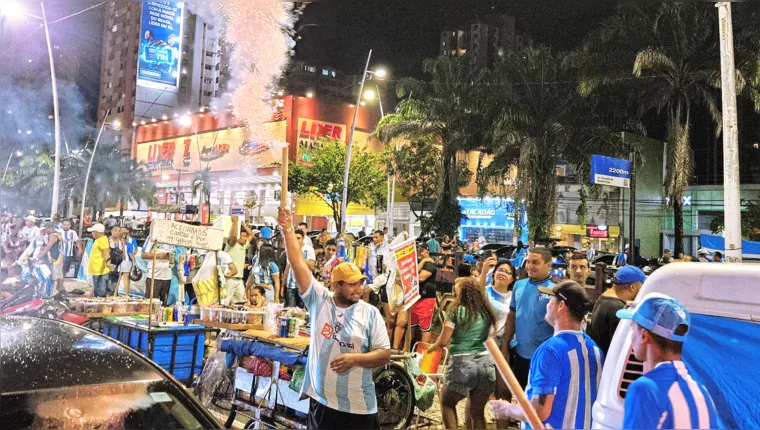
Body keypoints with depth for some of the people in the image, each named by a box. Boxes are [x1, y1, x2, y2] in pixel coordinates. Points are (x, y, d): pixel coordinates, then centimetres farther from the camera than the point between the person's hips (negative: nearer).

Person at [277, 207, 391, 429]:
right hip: (321, 401, 1)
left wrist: (355, 359, -17)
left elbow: (385, 355, -2)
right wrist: (288, 230, -9)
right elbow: (298, 263, -5)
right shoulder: (319, 301, -1)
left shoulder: (370, 313, -3)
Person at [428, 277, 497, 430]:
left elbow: (443, 341, -8)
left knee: (447, 403, 19)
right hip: (486, 363, 5)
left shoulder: (456, 312, -6)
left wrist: (432, 347, 12)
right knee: (477, 411, 15)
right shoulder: (486, 312, 9)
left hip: (462, 363, -4)